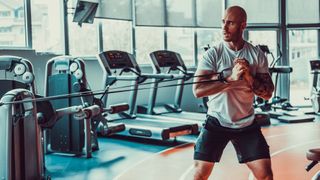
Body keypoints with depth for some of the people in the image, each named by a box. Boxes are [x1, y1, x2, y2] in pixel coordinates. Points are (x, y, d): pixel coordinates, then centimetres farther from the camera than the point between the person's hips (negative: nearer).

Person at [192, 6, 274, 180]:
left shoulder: (257, 55, -2)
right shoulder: (212, 54, -9)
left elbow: (267, 93, -2)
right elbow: (198, 90, -20)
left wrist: (249, 77, -20)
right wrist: (231, 78, -28)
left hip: (246, 124, 2)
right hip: (216, 122, -1)